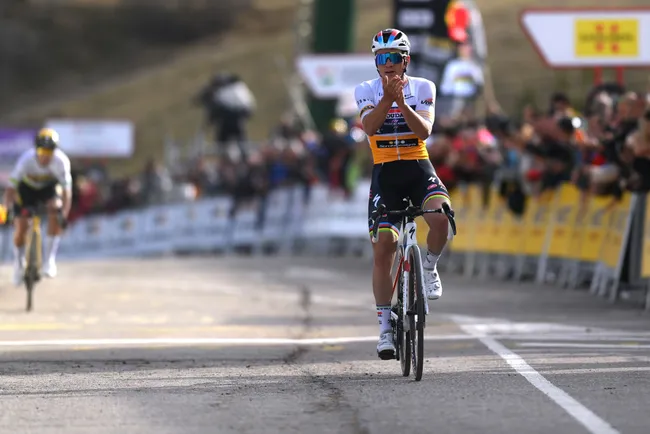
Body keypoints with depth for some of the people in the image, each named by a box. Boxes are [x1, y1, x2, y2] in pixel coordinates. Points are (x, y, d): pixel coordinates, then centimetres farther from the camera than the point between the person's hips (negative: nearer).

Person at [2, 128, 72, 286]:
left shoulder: (61, 161, -33)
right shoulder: (26, 160, -35)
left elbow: (66, 190, -31)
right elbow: (11, 187, -34)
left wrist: (64, 216, -42)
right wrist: (7, 210, -46)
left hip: (50, 187, 0)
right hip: (27, 188, 0)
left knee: (55, 208, -31)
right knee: (20, 227, -9)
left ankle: (50, 258, -23)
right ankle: (18, 262, 22)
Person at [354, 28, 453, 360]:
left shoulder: (423, 88, 1)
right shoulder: (366, 91, 1)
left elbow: (424, 131, -14)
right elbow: (369, 126, -19)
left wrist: (402, 102, -27)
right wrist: (388, 97, -33)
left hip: (419, 169, 0)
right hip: (385, 173, 0)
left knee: (440, 217, -31)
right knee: (383, 249, -8)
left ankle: (429, 268, 0)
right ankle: (385, 328, 0)